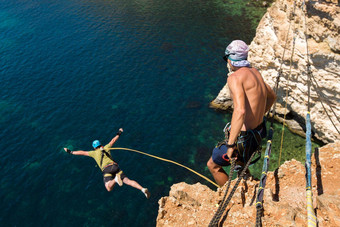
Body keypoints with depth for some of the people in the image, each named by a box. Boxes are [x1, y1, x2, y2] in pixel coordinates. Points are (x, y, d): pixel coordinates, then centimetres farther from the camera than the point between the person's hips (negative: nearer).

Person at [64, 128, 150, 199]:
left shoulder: (94, 152, 20)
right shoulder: (106, 148, 26)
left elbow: (82, 152, 24)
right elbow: (113, 140, 38)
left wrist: (71, 152, 35)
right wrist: (118, 134, 55)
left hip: (106, 169, -3)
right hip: (115, 166, 3)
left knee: (109, 189, -11)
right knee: (127, 181, -4)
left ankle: (116, 179, -42)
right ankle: (142, 189, -26)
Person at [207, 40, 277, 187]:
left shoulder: (235, 77, -20)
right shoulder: (254, 72, 7)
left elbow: (240, 110, -34)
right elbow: (272, 96, 23)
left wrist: (231, 144, -32)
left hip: (244, 138, -9)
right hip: (259, 131, 9)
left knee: (212, 165, 12)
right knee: (238, 162, 34)